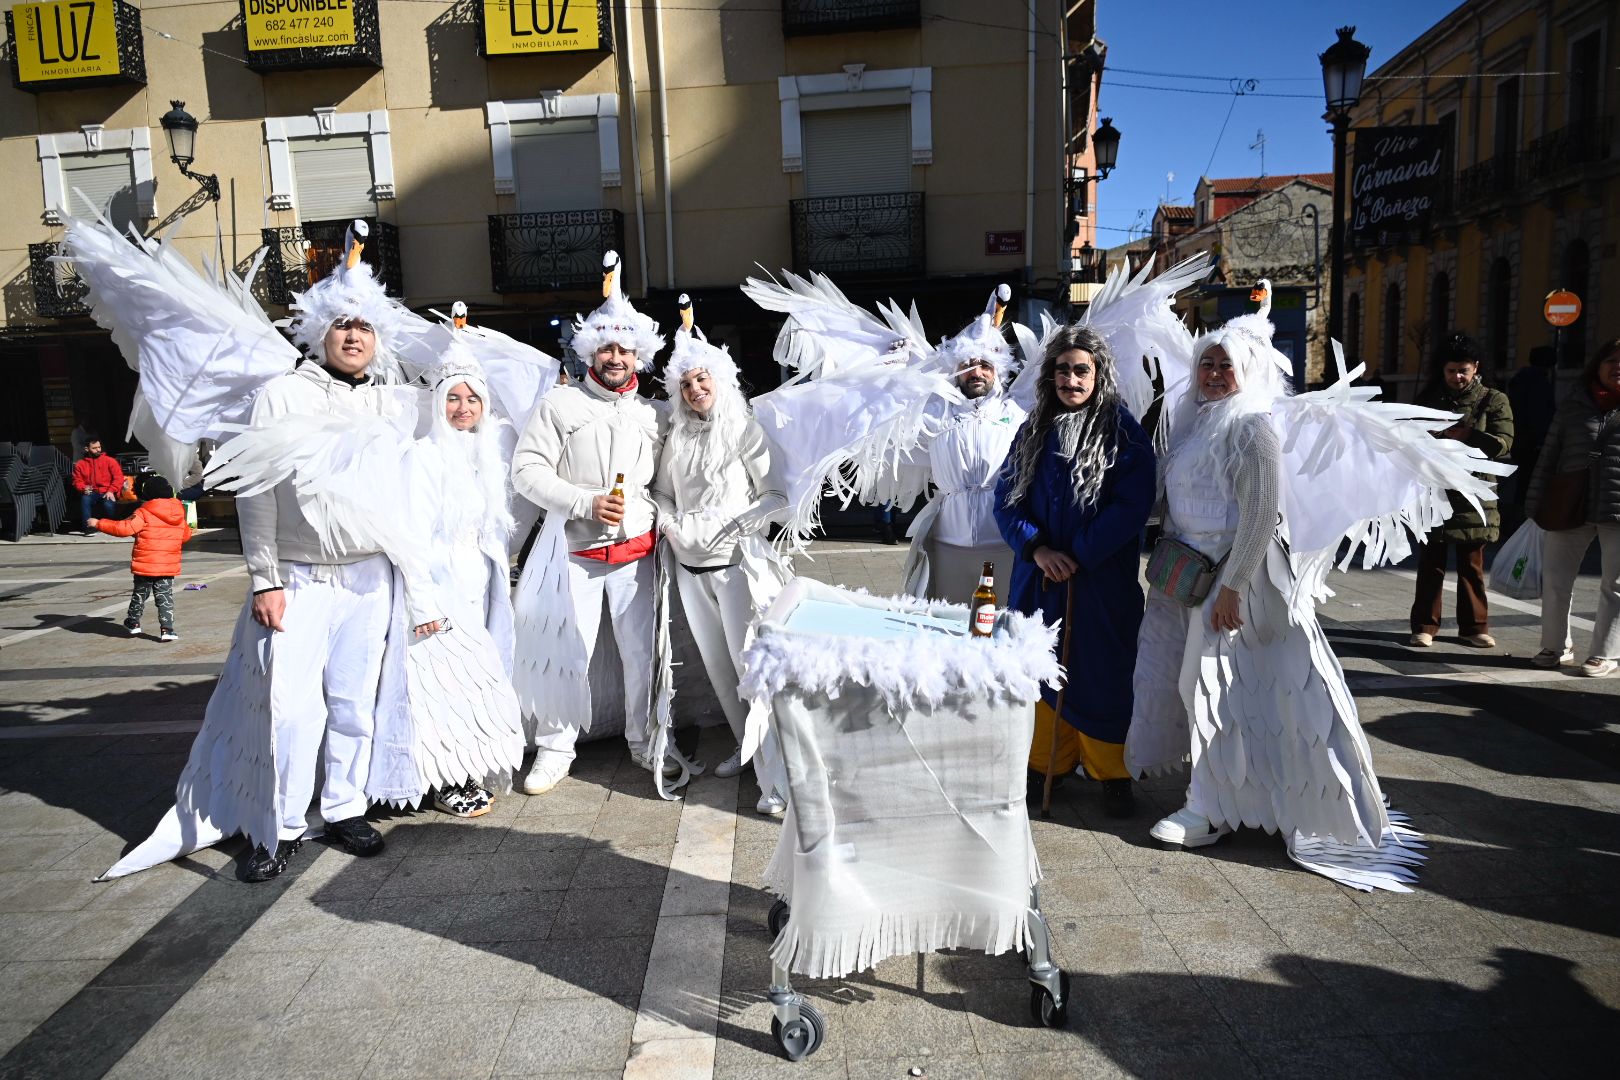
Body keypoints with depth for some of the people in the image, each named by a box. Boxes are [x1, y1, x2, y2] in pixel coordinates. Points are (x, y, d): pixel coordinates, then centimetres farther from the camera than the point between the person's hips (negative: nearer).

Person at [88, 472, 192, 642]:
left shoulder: (143, 514, -12)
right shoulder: (179, 515, 3)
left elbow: (124, 528, -17)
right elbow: (186, 535, 16)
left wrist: (98, 523, -7)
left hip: (145, 565, -2)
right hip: (169, 566, 3)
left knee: (140, 593, 17)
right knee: (165, 596, 5)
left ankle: (133, 623, 34)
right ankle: (166, 629, -4)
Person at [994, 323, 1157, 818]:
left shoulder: (1124, 433, -5)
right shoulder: (1035, 429, 7)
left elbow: (1132, 507, -11)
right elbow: (1007, 497, 4)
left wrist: (1077, 556, -16)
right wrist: (1037, 549, -12)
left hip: (1102, 578, -3)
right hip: (1039, 575, 4)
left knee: (1101, 671, 4)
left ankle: (1110, 773, 22)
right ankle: (1047, 760, 27)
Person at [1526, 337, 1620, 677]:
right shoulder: (1573, 404, 8)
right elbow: (1549, 455, 8)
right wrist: (1537, 504, 5)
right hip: (1570, 508, 2)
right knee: (1555, 581, 7)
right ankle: (1556, 646, 23)